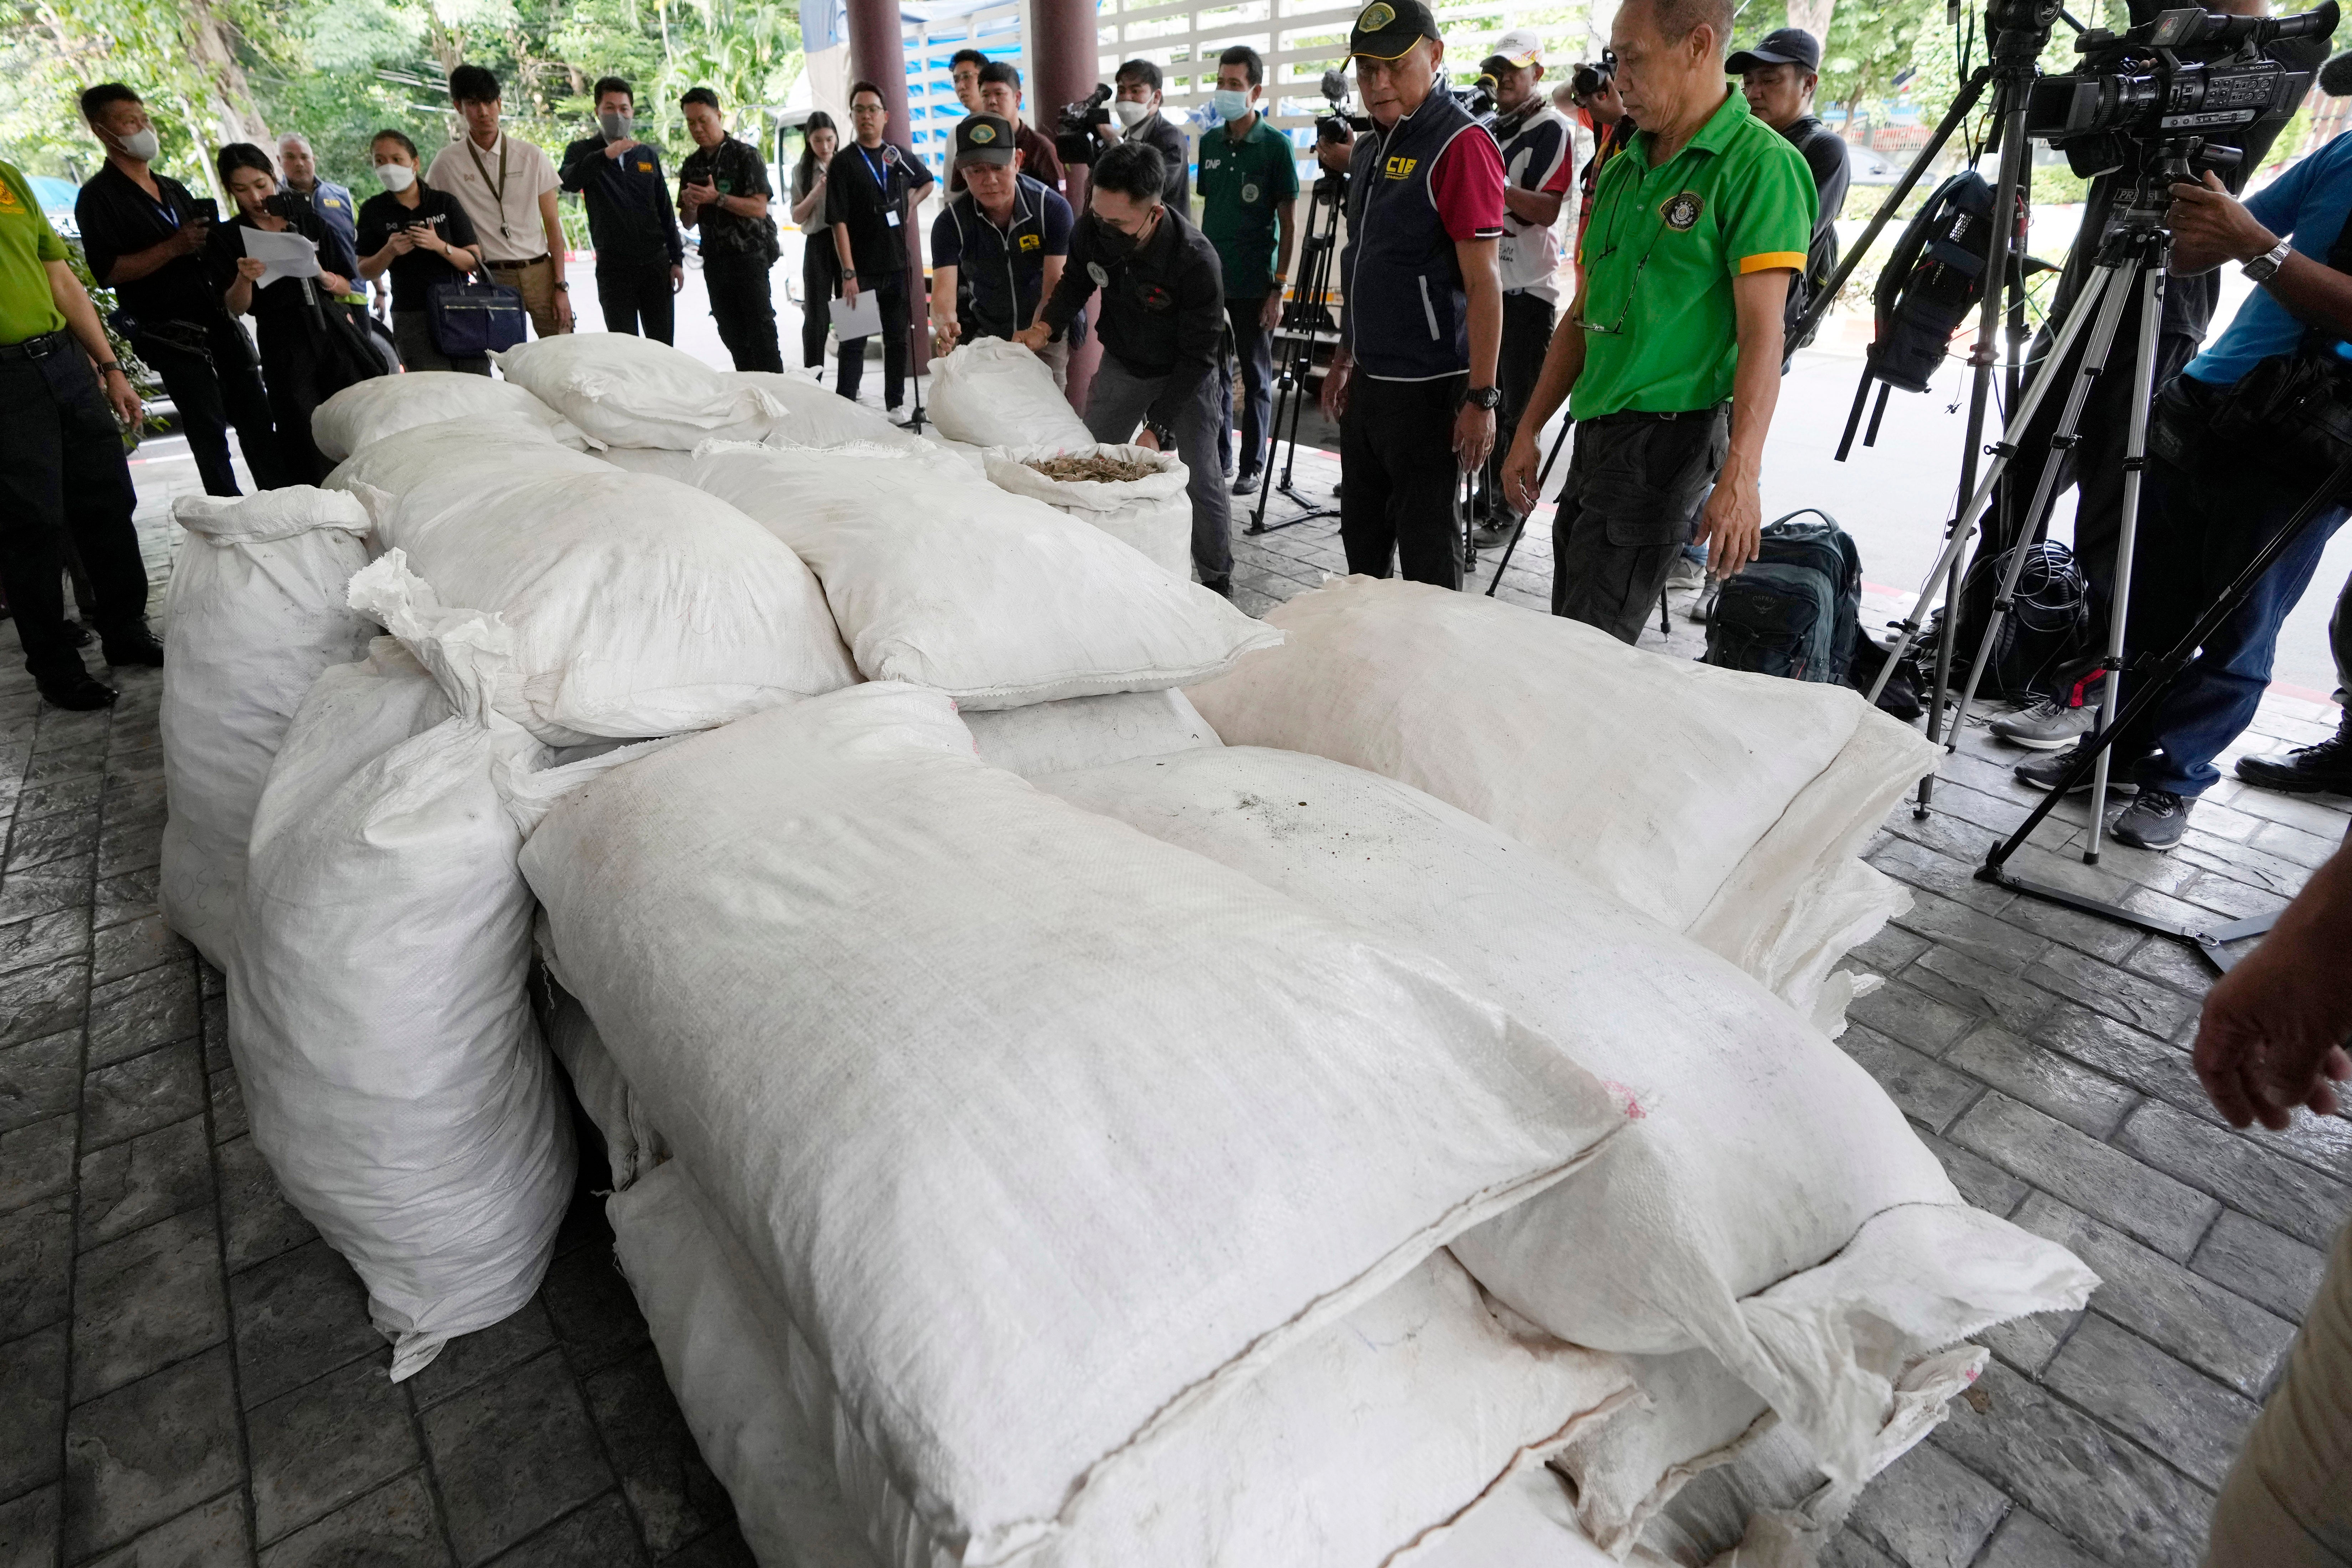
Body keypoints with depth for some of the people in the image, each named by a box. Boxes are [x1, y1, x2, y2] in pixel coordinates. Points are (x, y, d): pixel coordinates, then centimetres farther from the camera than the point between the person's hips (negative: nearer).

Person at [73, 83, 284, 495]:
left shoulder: (174, 190, 19)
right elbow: (107, 271, -14)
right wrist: (173, 248, -21)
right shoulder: (98, 197, -4)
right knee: (209, 430, -6)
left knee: (257, 416, 5)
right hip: (171, 333, -7)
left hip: (218, 320, 7)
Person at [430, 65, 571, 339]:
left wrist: (560, 286, -2)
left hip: (541, 272, 1)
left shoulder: (533, 157, 5)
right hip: (492, 279, -1)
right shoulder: (448, 163, 4)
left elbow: (553, 224, 5)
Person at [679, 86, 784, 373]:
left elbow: (759, 209, -13)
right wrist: (690, 205, -6)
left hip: (749, 255, -6)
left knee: (761, 331, -9)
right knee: (732, 335, 7)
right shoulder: (691, 165, 15)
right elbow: (688, 222, 16)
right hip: (715, 260, 6)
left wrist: (717, 198, -21)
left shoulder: (745, 155, -3)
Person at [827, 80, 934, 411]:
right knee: (854, 343, -1)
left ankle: (895, 405, 20)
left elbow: (926, 181, 31)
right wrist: (848, 273, -19)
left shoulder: (898, 157, 8)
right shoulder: (843, 162, -5)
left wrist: (910, 205, 13)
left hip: (897, 267, 4)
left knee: (897, 339, 10)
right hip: (861, 271, -4)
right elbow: (839, 222, -12)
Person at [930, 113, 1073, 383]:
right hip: (983, 336, 1)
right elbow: (943, 293, -22)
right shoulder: (950, 222, -14)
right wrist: (944, 324, -47)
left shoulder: (1053, 209, -17)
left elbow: (1054, 289, -22)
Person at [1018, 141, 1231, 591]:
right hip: (1121, 365, 5)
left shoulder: (1196, 260, -34)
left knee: (1200, 481, -7)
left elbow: (1196, 357, -26)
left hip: (1184, 375, -5)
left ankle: (1218, 583, 12)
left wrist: (1158, 427, -31)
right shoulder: (1091, 232, -20)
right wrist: (1047, 326, -15)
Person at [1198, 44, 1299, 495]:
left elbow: (1289, 224, -6)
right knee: (1214, 374, 9)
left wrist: (1279, 288, -12)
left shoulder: (1276, 146, -5)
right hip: (1210, 280, 5)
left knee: (1256, 377, 3)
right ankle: (1216, 460, 20)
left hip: (1254, 284, -5)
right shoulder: (1210, 144, 9)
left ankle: (1252, 467, 12)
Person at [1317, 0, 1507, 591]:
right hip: (1368, 381, 9)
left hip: (1426, 387, -8)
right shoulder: (1371, 148, 14)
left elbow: (1483, 281, -17)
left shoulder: (1460, 143, -12)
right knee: (1362, 533, 17)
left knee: (1425, 547, 0)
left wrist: (1481, 397, -21)